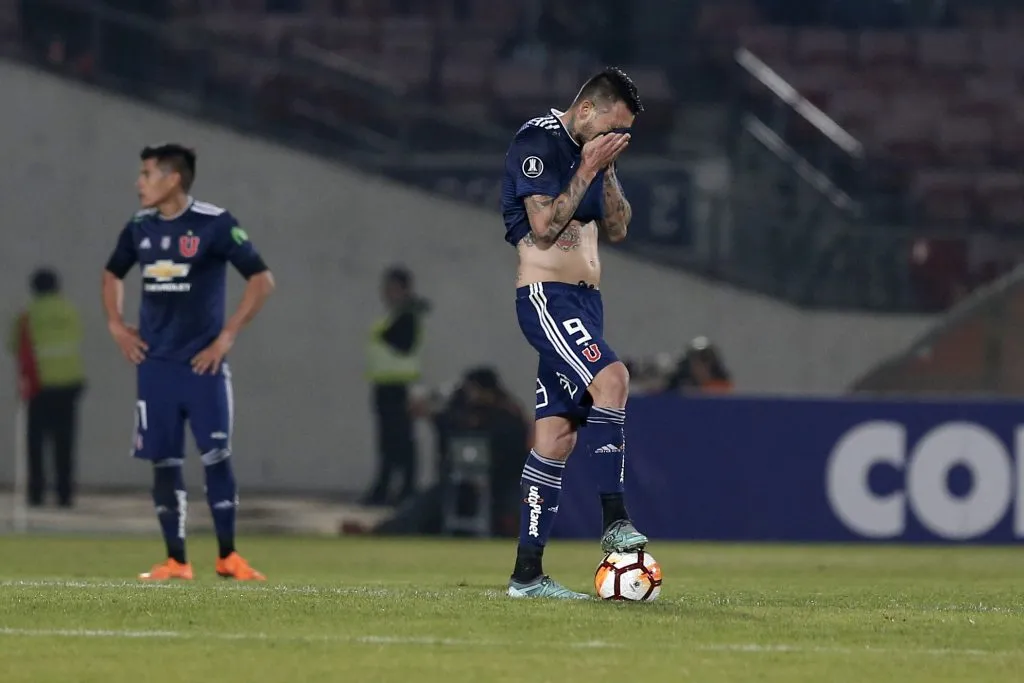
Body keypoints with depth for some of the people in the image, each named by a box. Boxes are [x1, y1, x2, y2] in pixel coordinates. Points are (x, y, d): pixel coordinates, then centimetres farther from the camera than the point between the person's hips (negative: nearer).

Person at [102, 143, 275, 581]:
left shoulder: (214, 224, -10)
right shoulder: (139, 228, 7)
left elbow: (262, 280, -9)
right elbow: (112, 274, 26)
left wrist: (227, 337, -11)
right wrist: (115, 324, 12)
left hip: (203, 364, -5)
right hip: (155, 365, 5)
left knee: (216, 457, -5)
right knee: (164, 461, 3)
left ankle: (227, 557, 3)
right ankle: (176, 560, 9)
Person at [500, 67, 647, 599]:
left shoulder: (590, 151, 18)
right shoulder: (538, 142, -9)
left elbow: (617, 229, 19)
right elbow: (544, 227, -17)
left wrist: (608, 171, 6)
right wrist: (588, 169, -13)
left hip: (585, 300, 9)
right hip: (546, 295, -9)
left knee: (556, 433, 4)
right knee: (611, 378, -29)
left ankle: (527, 574, 3)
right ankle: (614, 522, -30)